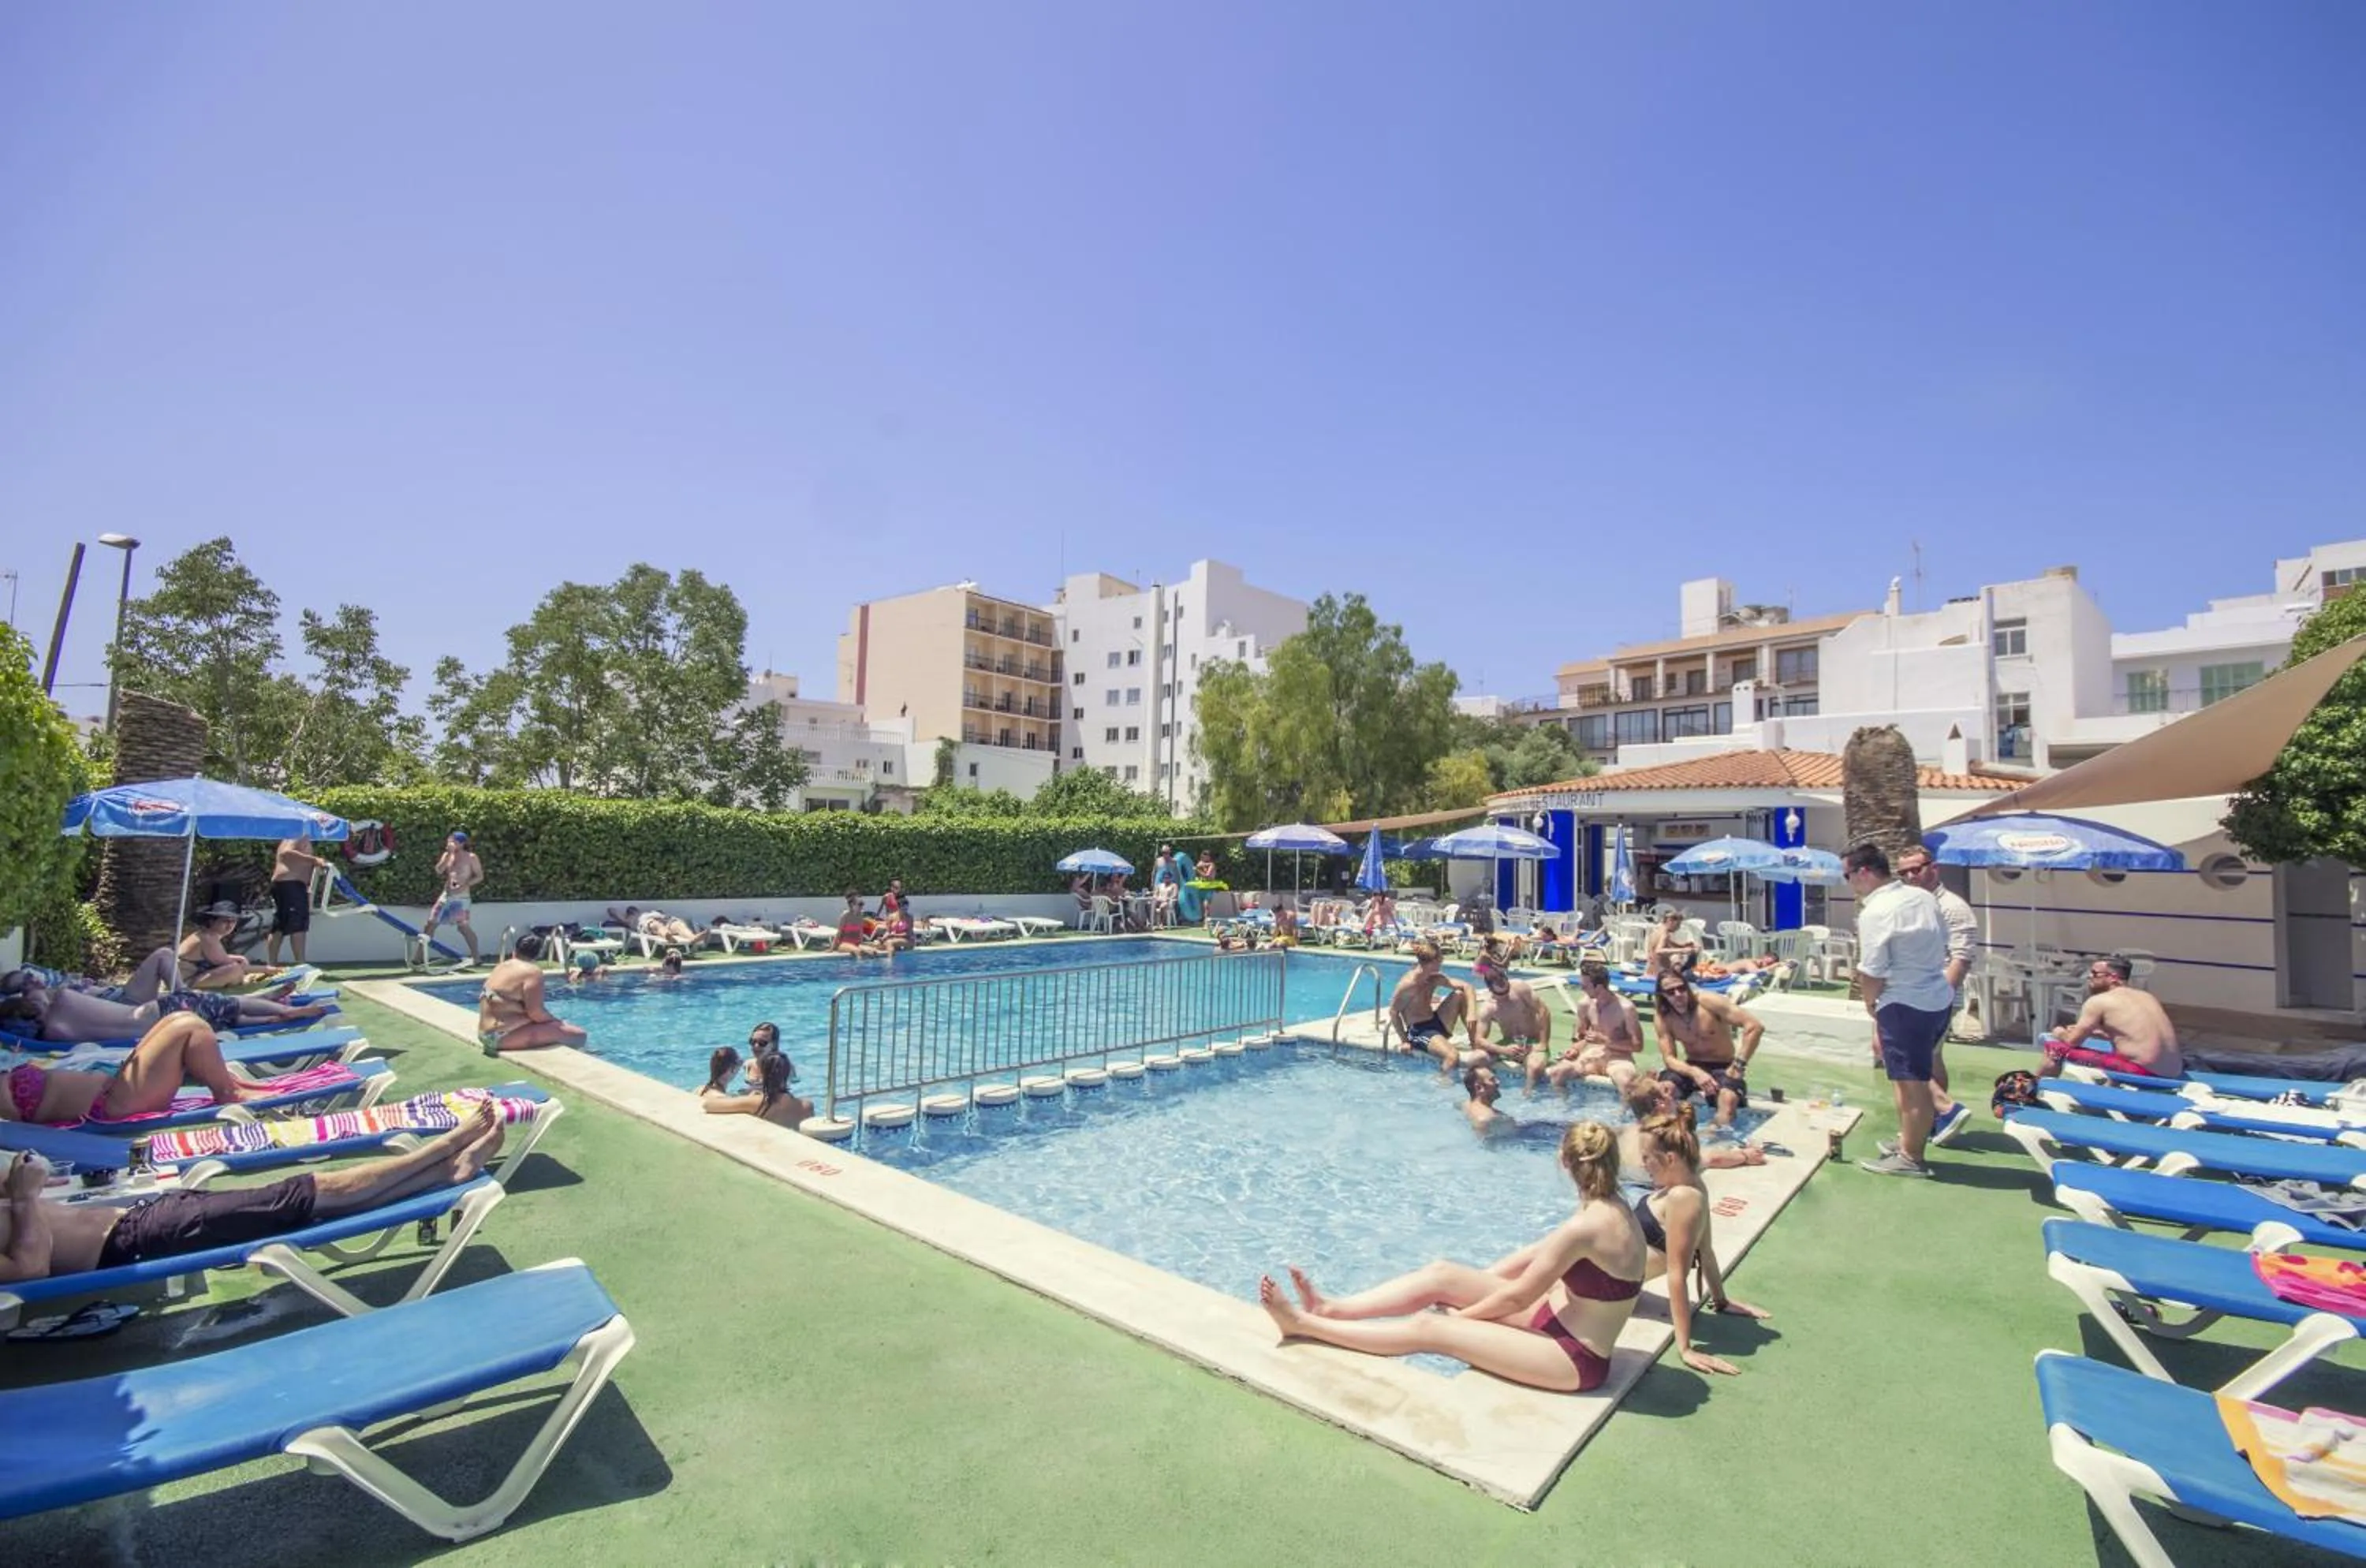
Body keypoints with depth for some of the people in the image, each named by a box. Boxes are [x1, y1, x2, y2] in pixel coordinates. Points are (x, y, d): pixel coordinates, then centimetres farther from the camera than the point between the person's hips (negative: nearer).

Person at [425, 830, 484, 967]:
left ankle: (476, 957, -7)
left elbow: (480, 876, -6)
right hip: (446, 894, 6)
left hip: (461, 896, -6)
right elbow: (438, 871, -2)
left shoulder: (471, 857, -3)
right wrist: (448, 855, -9)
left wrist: (464, 886, -18)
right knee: (431, 922, 4)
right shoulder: (447, 855, 12)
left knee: (463, 925, -11)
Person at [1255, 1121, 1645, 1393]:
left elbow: (1517, 1297, -20)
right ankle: (1329, 1309, 4)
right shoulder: (1612, 1208, 1)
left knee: (1429, 1328, -10)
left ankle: (1303, 1325, -3)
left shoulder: (1587, 1226, -29)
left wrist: (1462, 1314, -4)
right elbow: (1539, 1252, 11)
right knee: (1442, 1274, -1)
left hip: (1575, 1358, -8)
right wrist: (1473, 1282, 14)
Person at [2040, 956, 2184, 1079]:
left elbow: (2073, 1041, -2)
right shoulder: (2148, 997, 16)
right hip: (2173, 1073, 8)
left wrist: (2060, 1034, 20)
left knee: (2055, 1048, -2)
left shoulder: (2098, 1001, -6)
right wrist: (2090, 1032, 30)